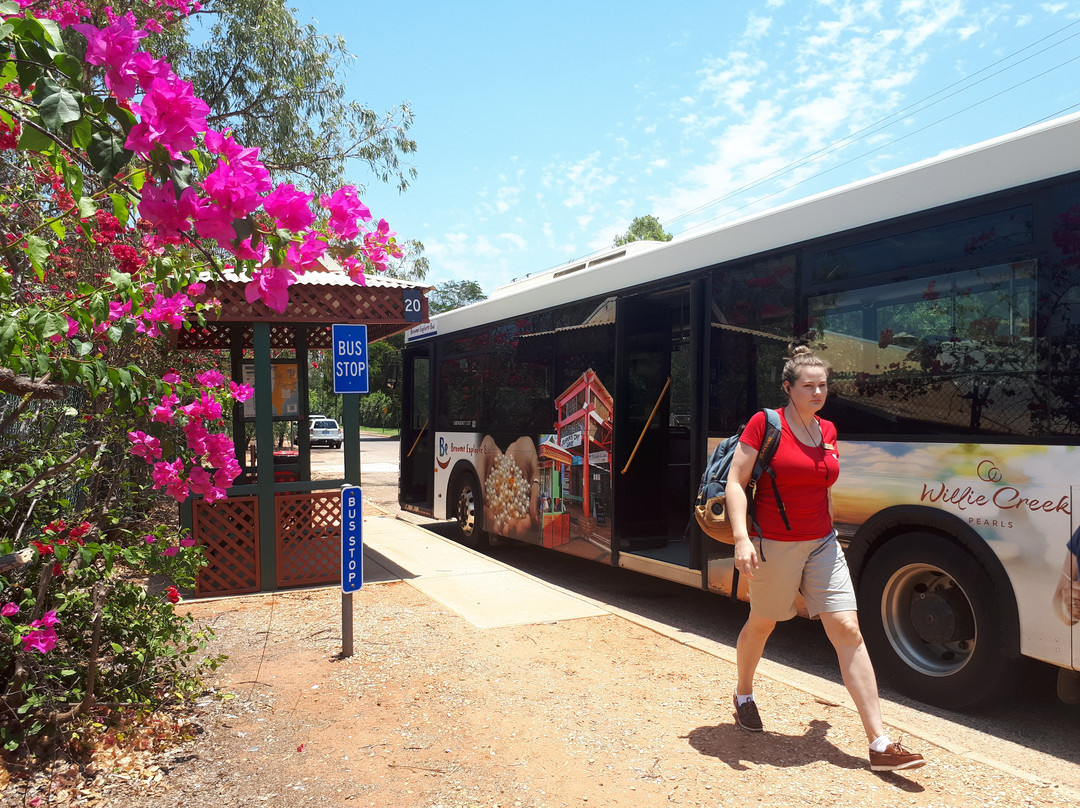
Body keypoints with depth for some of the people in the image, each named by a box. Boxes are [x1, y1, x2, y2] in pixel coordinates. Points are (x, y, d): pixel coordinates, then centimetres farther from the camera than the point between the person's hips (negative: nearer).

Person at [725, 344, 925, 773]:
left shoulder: (828, 431, 7)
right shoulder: (764, 423, -11)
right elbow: (735, 483, -14)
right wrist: (742, 538, -24)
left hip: (821, 545, 5)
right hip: (774, 547, -5)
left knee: (849, 632, -2)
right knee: (761, 626, 14)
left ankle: (880, 743, 2)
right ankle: (743, 695, 43)